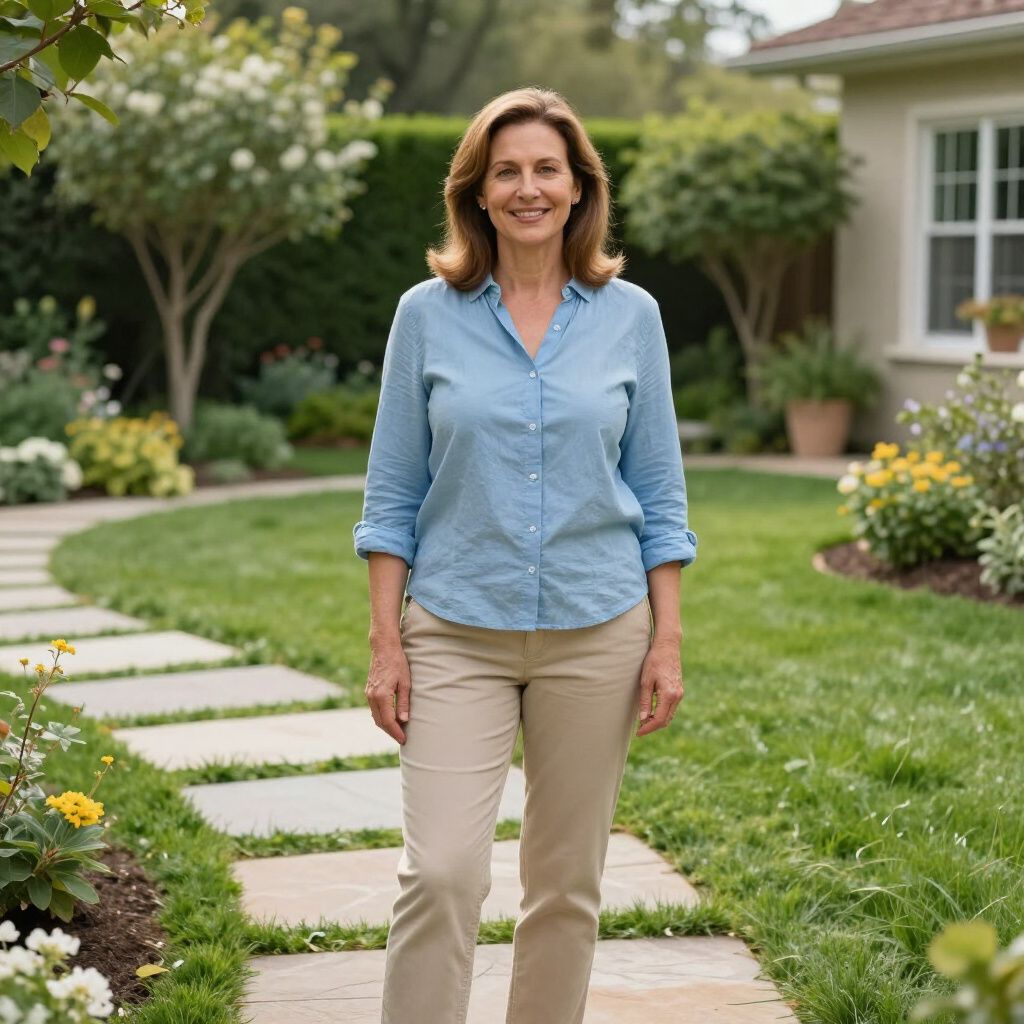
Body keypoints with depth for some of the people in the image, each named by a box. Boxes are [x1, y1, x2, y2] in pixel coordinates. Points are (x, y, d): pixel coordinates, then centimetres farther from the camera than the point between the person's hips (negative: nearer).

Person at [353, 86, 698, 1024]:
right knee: (441, 873, -11)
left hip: (595, 631, 1)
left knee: (567, 881, 9)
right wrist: (386, 642, -3)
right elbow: (393, 491, 3)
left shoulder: (629, 316, 3)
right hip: (459, 632, -1)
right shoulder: (428, 315, 1)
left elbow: (659, 490, 6)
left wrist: (668, 640, 0)